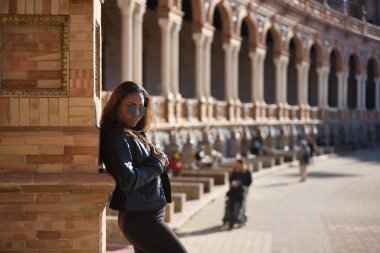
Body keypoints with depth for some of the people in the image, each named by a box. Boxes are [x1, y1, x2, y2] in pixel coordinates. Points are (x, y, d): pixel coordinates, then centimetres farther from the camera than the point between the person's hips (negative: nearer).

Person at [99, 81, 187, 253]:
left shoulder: (134, 135, 13)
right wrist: (157, 163, -11)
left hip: (144, 217, 9)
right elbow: (128, 180, -24)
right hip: (141, 218, -9)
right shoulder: (117, 136, -15)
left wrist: (158, 160, -3)